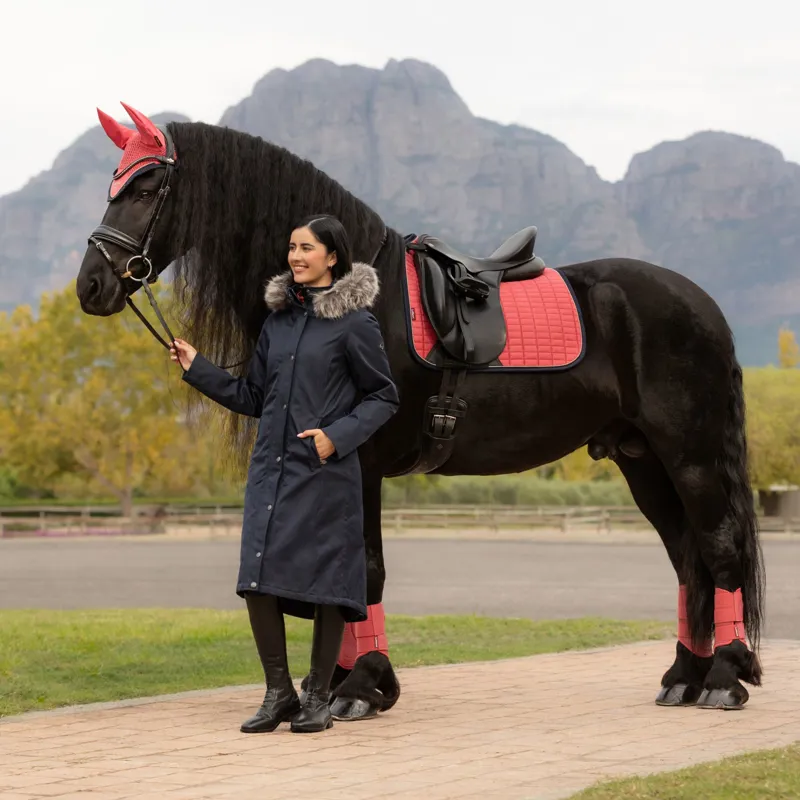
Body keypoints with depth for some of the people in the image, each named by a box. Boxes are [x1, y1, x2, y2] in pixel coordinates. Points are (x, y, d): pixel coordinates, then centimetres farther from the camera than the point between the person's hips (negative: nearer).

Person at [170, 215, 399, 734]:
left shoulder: (354, 322, -4)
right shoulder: (278, 318, 12)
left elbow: (384, 397, -3)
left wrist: (338, 435, -15)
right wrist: (197, 369, 11)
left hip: (326, 473, -5)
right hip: (272, 468, 5)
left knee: (327, 584, 0)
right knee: (259, 580, -2)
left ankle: (318, 698, 12)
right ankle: (279, 694, 11)